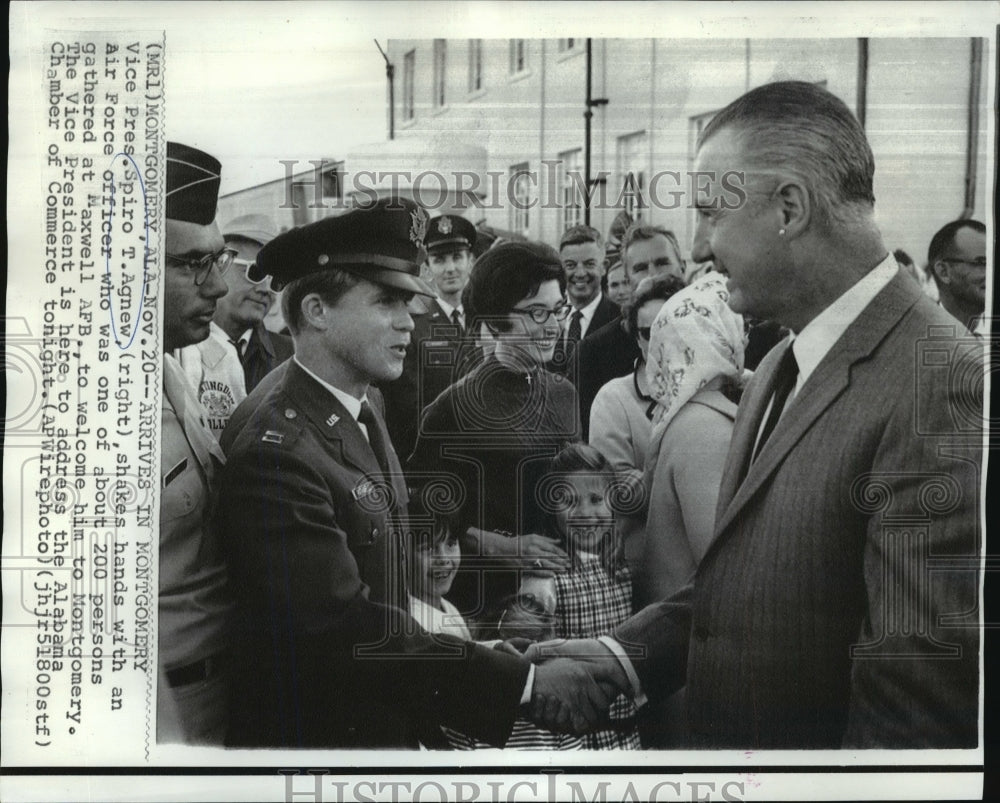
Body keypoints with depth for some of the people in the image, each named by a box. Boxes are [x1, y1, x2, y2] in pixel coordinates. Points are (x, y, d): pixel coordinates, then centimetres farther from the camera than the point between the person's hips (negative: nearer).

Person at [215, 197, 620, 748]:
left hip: (392, 724, 8)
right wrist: (528, 684, -29)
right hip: (316, 732, -8)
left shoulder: (362, 413, 5)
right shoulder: (274, 454, -24)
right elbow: (351, 630, -29)